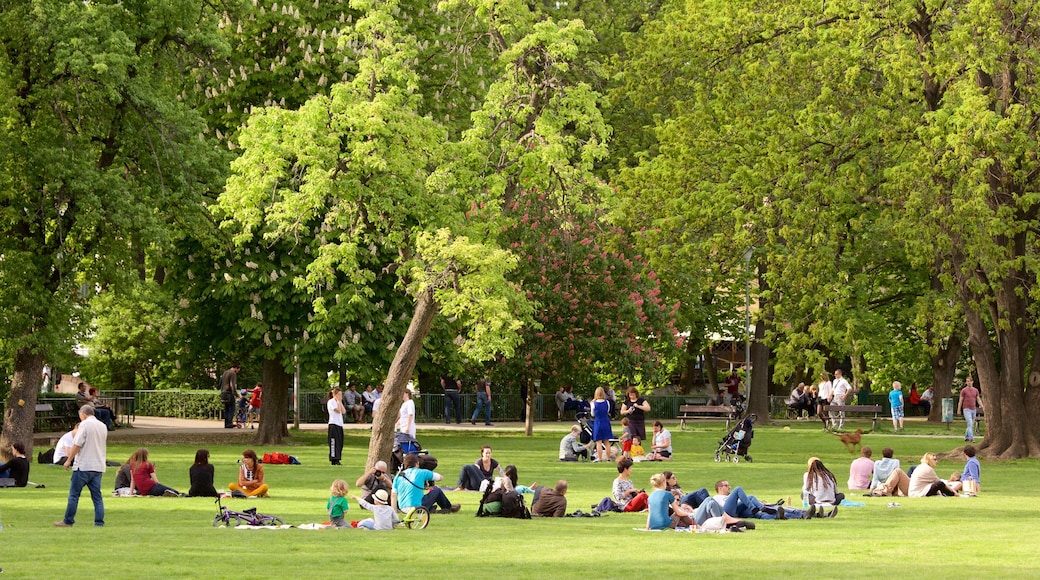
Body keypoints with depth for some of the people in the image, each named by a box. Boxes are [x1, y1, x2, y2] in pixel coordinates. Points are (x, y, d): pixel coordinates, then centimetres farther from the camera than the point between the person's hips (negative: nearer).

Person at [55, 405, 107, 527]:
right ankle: (99, 522, 1)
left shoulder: (85, 424, -9)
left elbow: (77, 445, -13)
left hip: (83, 466, -6)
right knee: (97, 496, 6)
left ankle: (68, 521, 5)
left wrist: (68, 460, -5)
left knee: (74, 494, 2)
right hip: (98, 466, 6)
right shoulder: (103, 426, 13)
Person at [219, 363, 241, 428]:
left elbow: (221, 383, 24)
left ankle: (226, 424, 7)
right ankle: (229, 423, -15)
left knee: (226, 409, 10)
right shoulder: (233, 374, -9)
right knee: (232, 408, -6)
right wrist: (236, 393, -16)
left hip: (223, 392, 9)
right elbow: (232, 384, -19)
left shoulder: (225, 372, 19)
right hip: (229, 393, -9)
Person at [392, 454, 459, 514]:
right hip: (417, 508, -4)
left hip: (402, 509, 4)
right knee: (436, 489, 18)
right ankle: (449, 508, 37)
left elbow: (393, 495, 1)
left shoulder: (398, 476, 6)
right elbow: (440, 477, 11)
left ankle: (430, 509, 33)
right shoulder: (421, 472, -2)